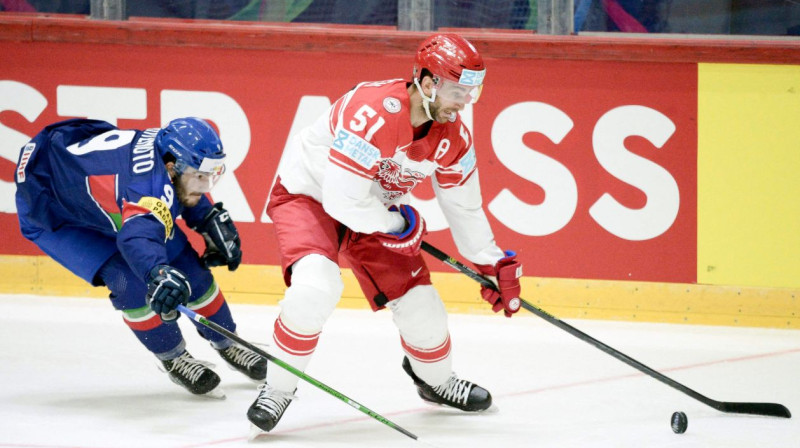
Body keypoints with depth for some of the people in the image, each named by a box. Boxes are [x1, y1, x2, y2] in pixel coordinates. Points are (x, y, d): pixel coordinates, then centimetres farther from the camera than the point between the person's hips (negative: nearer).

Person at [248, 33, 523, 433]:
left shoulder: (453, 137, -12)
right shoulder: (373, 113, -36)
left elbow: (464, 207, 5)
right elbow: (343, 201, -35)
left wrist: (496, 264, 8)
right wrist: (399, 225, -19)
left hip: (374, 207, 7)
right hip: (306, 194, -7)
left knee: (419, 303, 4)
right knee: (316, 286, -32)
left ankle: (436, 378, 38)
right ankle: (278, 387, -12)